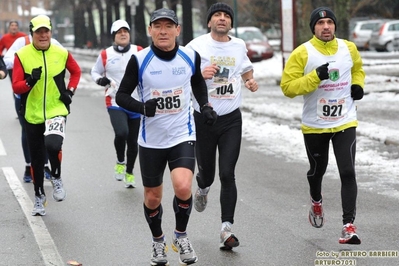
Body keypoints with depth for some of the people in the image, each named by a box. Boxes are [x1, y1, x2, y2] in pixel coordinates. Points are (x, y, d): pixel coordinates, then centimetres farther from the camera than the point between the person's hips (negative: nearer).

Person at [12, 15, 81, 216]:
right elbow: (16, 87, -8)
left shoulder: (61, 54, -3)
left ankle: (56, 179, 2)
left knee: (53, 144, -28)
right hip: (32, 115, 1)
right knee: (37, 159, 11)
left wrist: (70, 91, 2)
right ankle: (39, 197, 31)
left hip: (56, 111, -1)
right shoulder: (22, 55, -7)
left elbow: (76, 71, 16)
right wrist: (30, 81, -27)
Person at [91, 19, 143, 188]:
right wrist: (100, 80, -6)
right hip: (115, 103, -2)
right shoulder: (105, 55, 1)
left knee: (133, 141, 9)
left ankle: (129, 173, 31)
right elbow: (95, 71, 15)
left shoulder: (139, 52, 1)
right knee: (121, 133, -25)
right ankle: (120, 162, 3)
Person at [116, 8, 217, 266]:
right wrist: (142, 107, -24)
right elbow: (122, 95, -5)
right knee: (153, 198, 10)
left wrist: (205, 106, 2)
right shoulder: (139, 60, -10)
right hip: (151, 140, 0)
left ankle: (181, 235, 7)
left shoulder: (190, 56, -4)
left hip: (183, 136, 0)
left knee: (183, 187, -21)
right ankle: (158, 241, 38)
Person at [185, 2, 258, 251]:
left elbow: (246, 67, 26)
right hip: (204, 118, -1)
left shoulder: (239, 45, 6)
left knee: (227, 174, -8)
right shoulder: (196, 46, -5)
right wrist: (200, 75, -22)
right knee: (207, 171, 11)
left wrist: (251, 81, 5)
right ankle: (203, 189, 49)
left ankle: (227, 229, -6)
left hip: (231, 119, 1)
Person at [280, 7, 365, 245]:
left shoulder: (349, 48, 0)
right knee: (317, 170, 18)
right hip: (315, 125, -1)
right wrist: (315, 77, -26)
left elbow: (358, 68, 22)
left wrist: (358, 84, 2)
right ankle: (316, 202, 52)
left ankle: (349, 226, -11)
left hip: (345, 122, 1)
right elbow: (287, 87, -15)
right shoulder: (302, 53, -12)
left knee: (348, 173, -12)